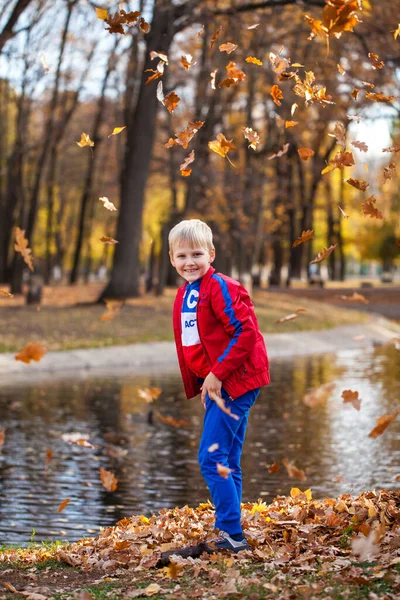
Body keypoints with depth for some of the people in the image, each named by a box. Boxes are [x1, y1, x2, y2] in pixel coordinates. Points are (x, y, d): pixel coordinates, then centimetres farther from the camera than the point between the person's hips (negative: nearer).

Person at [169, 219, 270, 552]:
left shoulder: (221, 288, -14)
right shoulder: (184, 295, 13)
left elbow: (246, 333, -21)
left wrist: (218, 374, -21)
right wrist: (198, 384, 15)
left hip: (234, 382, -9)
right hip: (215, 385, 9)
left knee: (212, 458, -12)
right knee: (227, 463, 13)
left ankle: (232, 534, -6)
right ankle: (231, 535, 21)